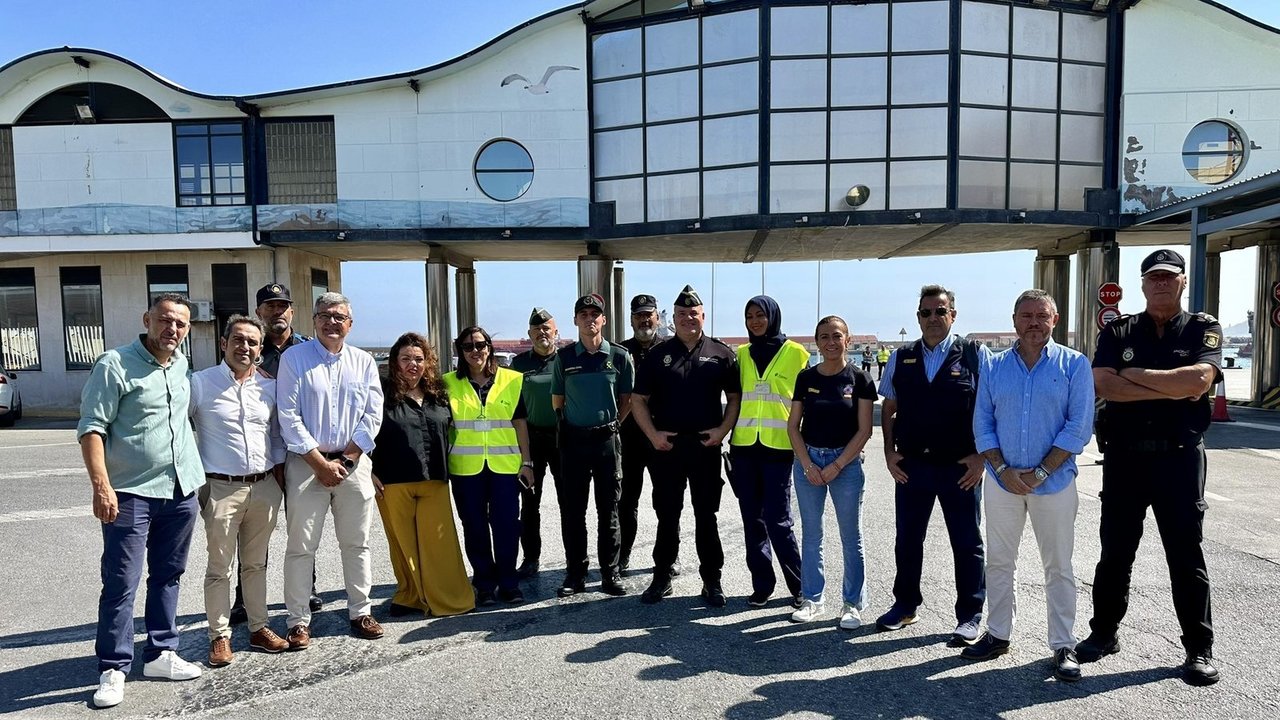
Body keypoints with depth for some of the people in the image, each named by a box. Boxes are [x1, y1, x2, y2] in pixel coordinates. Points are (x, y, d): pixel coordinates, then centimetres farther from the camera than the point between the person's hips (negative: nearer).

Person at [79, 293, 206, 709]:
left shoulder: (181, 365, 9)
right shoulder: (115, 365, -9)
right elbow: (92, 427, -12)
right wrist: (101, 485, -20)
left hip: (182, 489, 6)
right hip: (131, 493, -6)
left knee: (167, 576, 14)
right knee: (121, 584, 0)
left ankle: (160, 654, 25)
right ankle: (113, 669, 12)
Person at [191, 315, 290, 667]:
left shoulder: (269, 387, 7)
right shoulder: (200, 383, -5)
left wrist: (280, 481, 10)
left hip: (265, 487, 4)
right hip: (221, 489, -4)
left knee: (256, 563, 14)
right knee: (220, 567, 4)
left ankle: (258, 628, 25)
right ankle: (220, 635, 16)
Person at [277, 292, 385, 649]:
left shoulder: (363, 361, 7)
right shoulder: (294, 358, 0)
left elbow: (373, 415, 2)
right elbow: (288, 417, -6)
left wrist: (344, 459, -7)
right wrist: (321, 463, -11)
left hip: (354, 463, 2)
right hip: (306, 463, -2)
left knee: (356, 543, 8)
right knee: (301, 546, 1)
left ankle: (360, 613, 19)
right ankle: (299, 621, 11)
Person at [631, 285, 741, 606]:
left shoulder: (721, 354, 4)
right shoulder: (658, 354, 5)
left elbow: (735, 397, 7)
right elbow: (638, 399, 7)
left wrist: (723, 430, -6)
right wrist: (653, 434, -4)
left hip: (705, 446, -1)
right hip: (666, 446, 1)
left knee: (706, 516, 7)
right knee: (666, 515, 9)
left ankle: (712, 580, 18)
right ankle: (662, 576, 22)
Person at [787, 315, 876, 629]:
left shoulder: (859, 379, -3)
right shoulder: (806, 377, 3)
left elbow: (864, 430, -6)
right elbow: (793, 426, 4)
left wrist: (836, 466, -11)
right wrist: (808, 465, -6)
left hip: (846, 463, -2)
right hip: (807, 461, 3)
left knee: (851, 537, 5)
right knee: (811, 535, 11)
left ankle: (853, 604, 18)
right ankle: (812, 599, 24)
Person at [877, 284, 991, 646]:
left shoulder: (976, 355, -3)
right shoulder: (901, 358, 7)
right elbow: (888, 408, 13)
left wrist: (981, 456, -9)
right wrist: (890, 452, 4)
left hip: (961, 468, -3)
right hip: (911, 465, 3)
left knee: (967, 543, 8)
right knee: (907, 539, 14)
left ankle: (969, 615, 22)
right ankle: (905, 604, 31)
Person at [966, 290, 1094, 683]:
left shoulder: (1074, 365, -3)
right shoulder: (994, 367, 5)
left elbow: (1079, 427, -8)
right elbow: (982, 424, 3)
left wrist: (1040, 473, -13)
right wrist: (1003, 470, -9)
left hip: (1054, 482, -2)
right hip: (1002, 480, 3)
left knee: (1058, 567, 7)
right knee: (999, 561, 11)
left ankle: (1064, 646, 17)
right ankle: (998, 635, 24)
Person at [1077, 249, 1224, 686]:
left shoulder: (1203, 329, 2)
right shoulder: (1118, 332, 6)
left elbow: (1198, 380, -18)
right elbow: (1103, 385, -11)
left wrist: (1133, 375, -11)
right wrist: (1171, 389, -14)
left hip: (1179, 457, -2)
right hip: (1124, 456, 2)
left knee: (1186, 555, 6)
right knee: (1115, 552, 11)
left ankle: (1199, 649, 19)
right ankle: (1104, 632, 25)